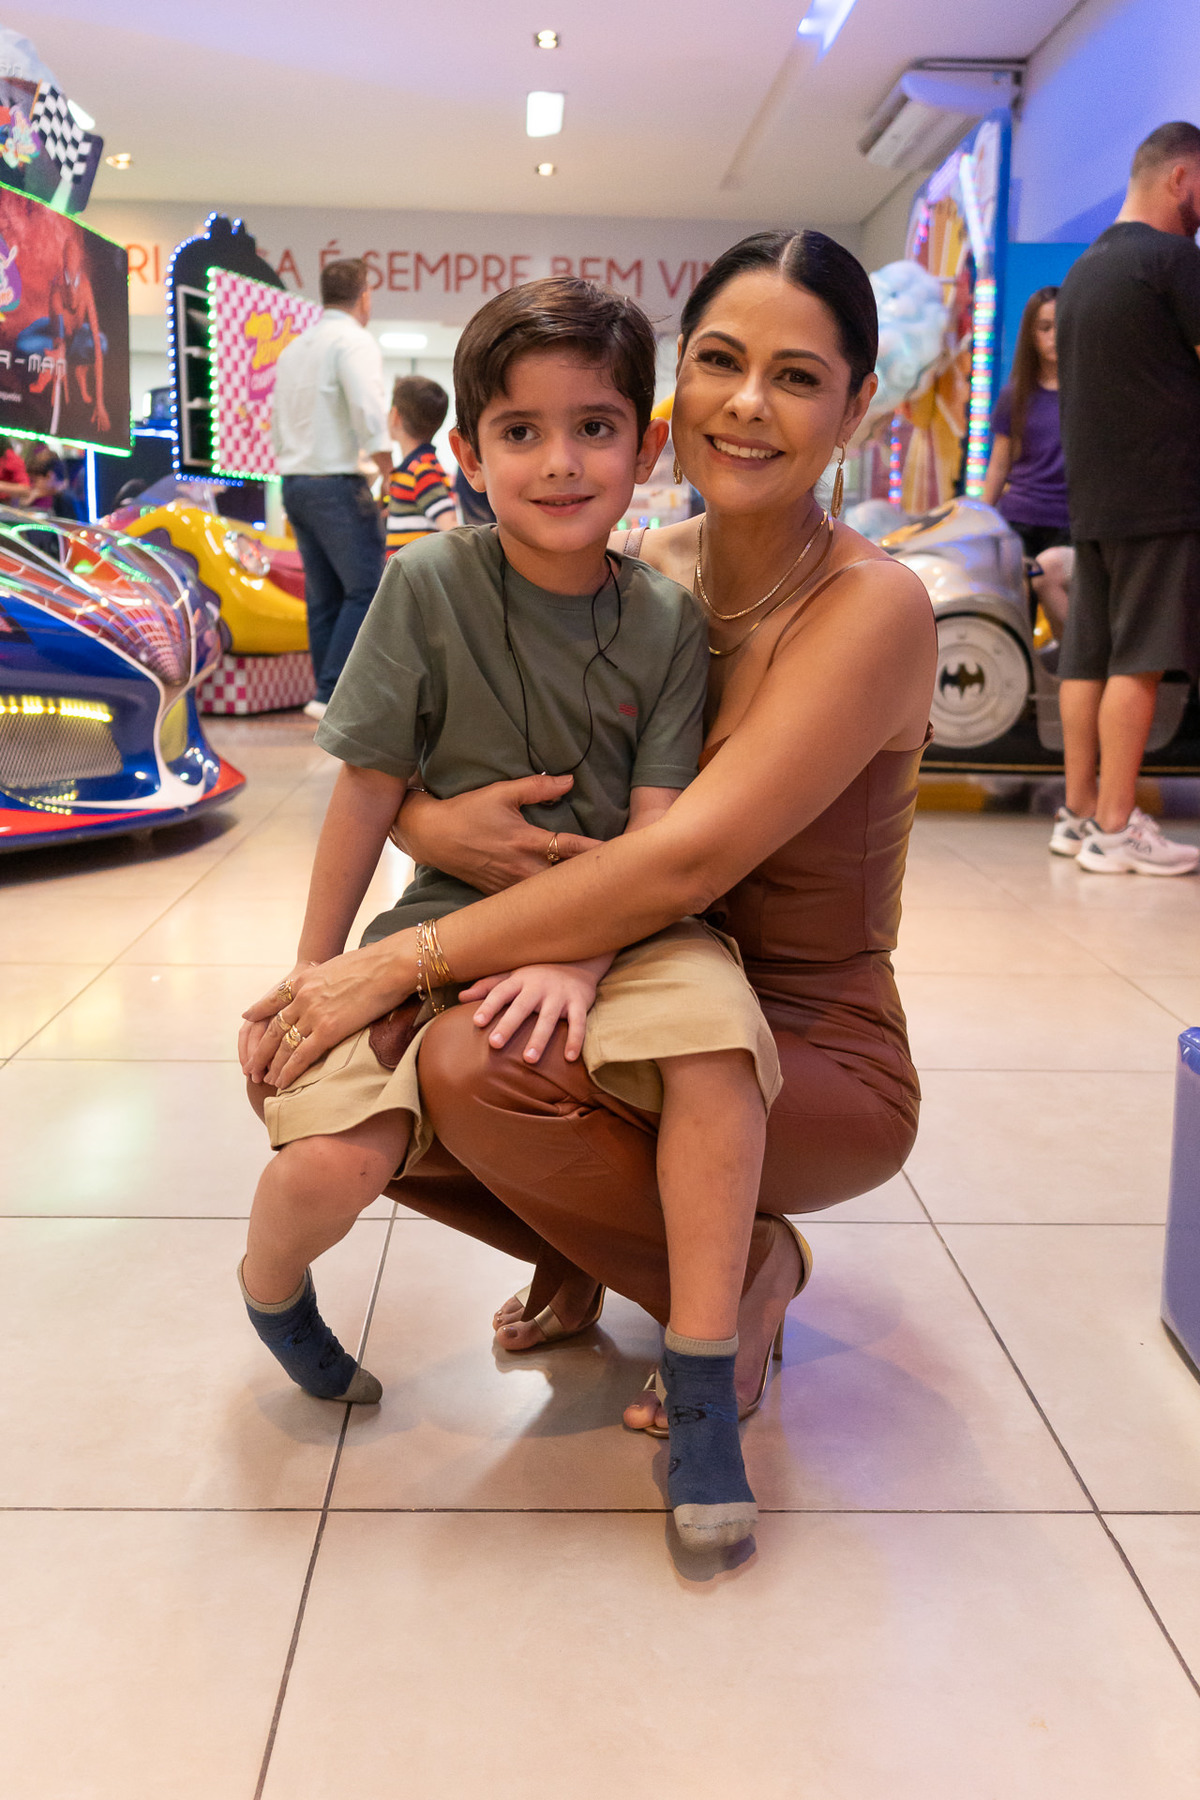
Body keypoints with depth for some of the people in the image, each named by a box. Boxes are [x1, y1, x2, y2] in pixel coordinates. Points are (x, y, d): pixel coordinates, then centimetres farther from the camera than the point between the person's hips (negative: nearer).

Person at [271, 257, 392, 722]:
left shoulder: (295, 347, 20)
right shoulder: (354, 339, -5)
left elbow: (277, 426, 22)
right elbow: (369, 409, -19)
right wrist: (388, 473, -14)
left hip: (294, 481, 9)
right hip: (336, 481, -9)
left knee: (325, 597, 9)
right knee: (368, 589, -7)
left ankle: (330, 698, 9)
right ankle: (332, 694, -14)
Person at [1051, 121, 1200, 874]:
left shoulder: (1082, 269, 18)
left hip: (1093, 497, 8)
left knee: (1088, 657, 8)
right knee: (1138, 663, -7)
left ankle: (1079, 812, 13)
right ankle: (1115, 828, -6)